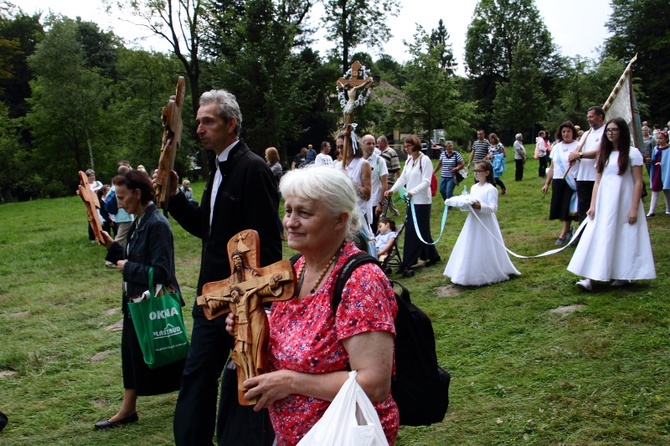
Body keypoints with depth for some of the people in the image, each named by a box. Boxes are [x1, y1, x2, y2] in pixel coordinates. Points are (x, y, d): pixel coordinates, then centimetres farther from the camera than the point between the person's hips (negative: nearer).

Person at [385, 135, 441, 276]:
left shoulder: (425, 160, -12)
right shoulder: (408, 161, 12)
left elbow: (426, 182, -18)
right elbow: (402, 179, 9)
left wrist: (413, 191, -32)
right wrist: (392, 190, -6)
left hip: (422, 201, -8)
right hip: (412, 201, 8)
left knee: (415, 232, -7)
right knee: (422, 230, 13)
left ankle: (407, 265, -7)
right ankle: (433, 256, 27)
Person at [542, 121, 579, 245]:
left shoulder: (578, 146, -3)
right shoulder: (556, 147, 13)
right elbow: (552, 167, 16)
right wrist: (547, 184, 15)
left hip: (571, 181, -5)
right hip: (557, 181, 5)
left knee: (567, 208, -4)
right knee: (558, 208, 7)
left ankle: (563, 235, 4)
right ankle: (568, 229, 31)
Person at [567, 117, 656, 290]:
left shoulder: (632, 153, -2)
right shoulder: (604, 154, 14)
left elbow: (638, 182, -6)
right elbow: (597, 182, 13)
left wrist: (634, 208, -13)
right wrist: (593, 205, 4)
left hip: (624, 203, -5)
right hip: (604, 204, 5)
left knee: (624, 240, 1)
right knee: (598, 239, -4)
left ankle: (624, 276, 14)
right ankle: (590, 278, -10)